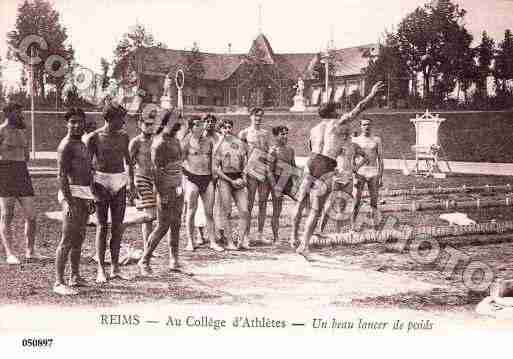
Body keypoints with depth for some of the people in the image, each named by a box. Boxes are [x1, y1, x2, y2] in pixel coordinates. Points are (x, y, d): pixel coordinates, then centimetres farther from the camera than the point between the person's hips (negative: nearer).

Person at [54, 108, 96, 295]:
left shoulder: (82, 144, 18)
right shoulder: (66, 145, -11)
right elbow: (62, 175, -18)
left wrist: (90, 198, 23)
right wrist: (69, 202, -24)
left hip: (84, 195, 10)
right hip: (71, 194, -9)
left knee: (79, 238, 15)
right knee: (67, 239, -12)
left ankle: (75, 277, 25)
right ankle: (58, 283, -12)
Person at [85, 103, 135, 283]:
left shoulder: (123, 137, 9)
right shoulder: (94, 137, -4)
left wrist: (131, 182, 11)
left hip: (119, 183, 4)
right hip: (100, 182, -4)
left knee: (117, 226, 4)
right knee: (102, 226, -2)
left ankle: (115, 268, 11)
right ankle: (101, 270, 4)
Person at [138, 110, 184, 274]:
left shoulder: (175, 139, 13)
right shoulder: (159, 144, -14)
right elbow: (156, 170, -18)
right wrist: (161, 194, -22)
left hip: (177, 188, 8)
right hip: (165, 189, -8)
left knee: (176, 224, 7)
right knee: (163, 226, -6)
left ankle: (174, 260, 13)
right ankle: (144, 261, 4)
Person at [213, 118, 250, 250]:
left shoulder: (240, 143, 13)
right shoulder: (219, 146, 1)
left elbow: (245, 162, 15)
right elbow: (216, 168, -3)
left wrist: (242, 178, 0)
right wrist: (231, 181, -8)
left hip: (238, 179, 3)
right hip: (224, 179, -3)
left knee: (244, 211, -5)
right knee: (226, 212, -2)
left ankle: (242, 240, 2)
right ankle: (229, 242, 4)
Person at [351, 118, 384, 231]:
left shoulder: (376, 140, 8)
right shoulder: (355, 140, 6)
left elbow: (380, 159, 7)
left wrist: (380, 176, 0)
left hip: (373, 174, 1)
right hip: (359, 174, -1)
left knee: (374, 203, 4)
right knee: (356, 202, -6)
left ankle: (375, 226, 9)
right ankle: (352, 227, -2)